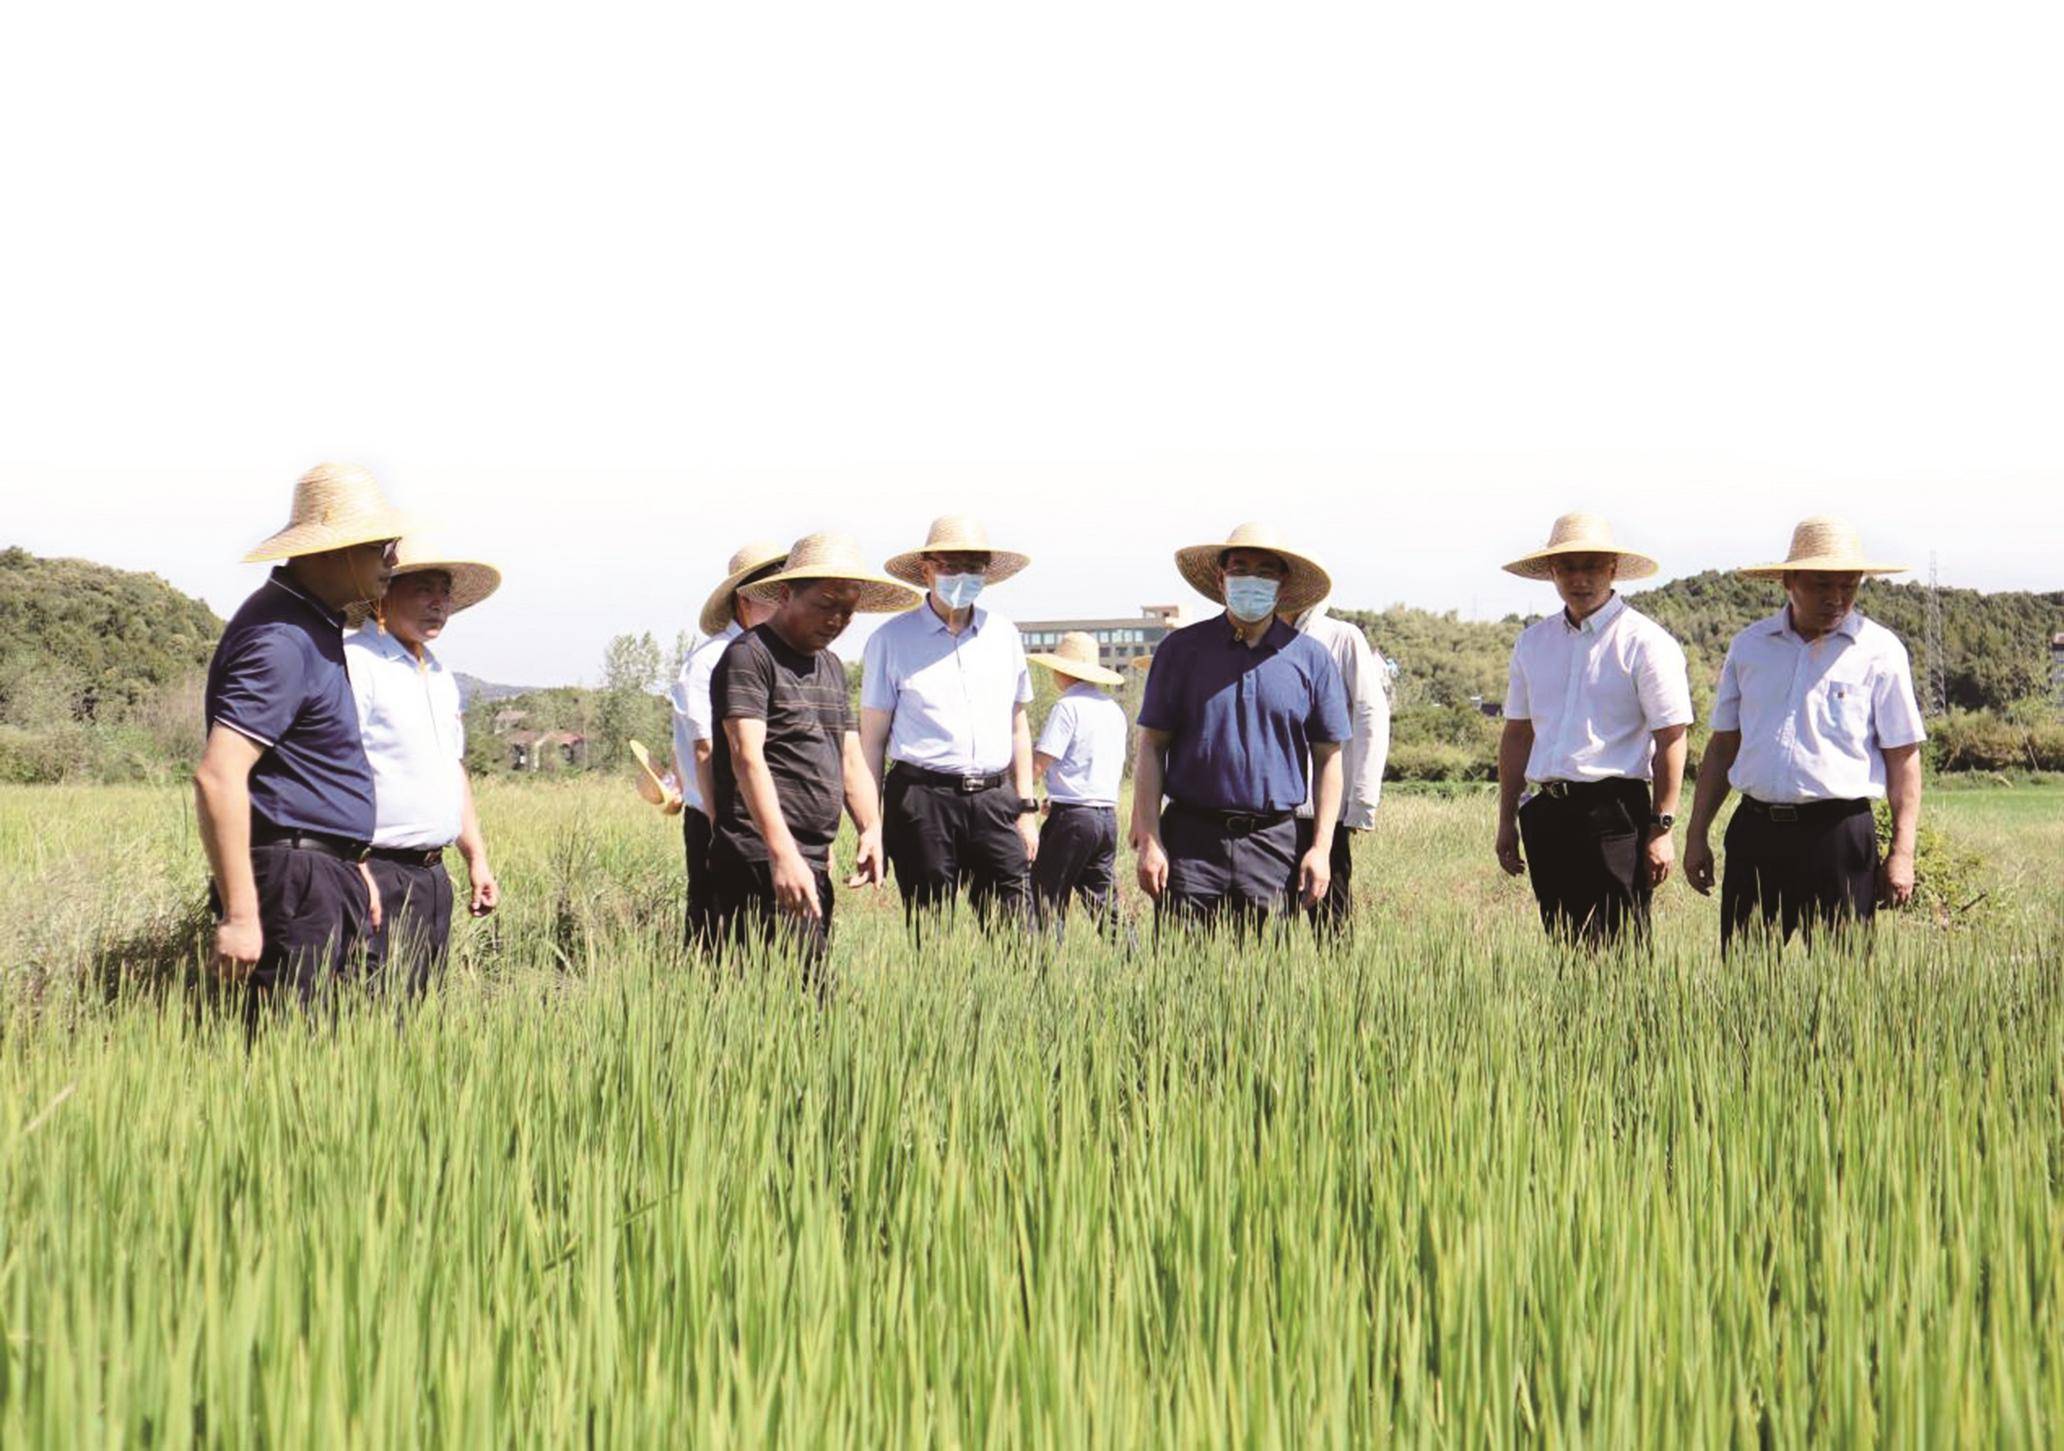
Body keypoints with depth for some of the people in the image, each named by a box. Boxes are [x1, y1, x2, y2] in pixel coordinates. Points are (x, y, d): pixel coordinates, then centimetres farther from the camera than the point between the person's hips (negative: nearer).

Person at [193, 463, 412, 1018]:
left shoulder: (315, 625, 16)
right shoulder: (281, 640, -17)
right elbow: (217, 775, -25)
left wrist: (351, 864, 25)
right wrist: (239, 914, -27)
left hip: (327, 875, 10)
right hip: (293, 886, -10)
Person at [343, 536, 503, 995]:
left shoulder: (438, 674, 20)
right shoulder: (355, 662, -10)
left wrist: (477, 858, 24)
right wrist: (356, 871, -23)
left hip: (433, 875, 9)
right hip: (378, 876, -9)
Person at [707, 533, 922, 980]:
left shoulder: (831, 667, 22)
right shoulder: (750, 656, -6)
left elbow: (850, 757, 22)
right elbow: (747, 757, -17)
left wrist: (871, 827, 2)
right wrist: (783, 853, -27)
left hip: (814, 862, 9)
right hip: (764, 860, -9)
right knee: (805, 998, -16)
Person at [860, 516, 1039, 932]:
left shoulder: (1004, 635, 14)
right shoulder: (892, 640, 3)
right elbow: (872, 738, 3)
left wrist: (1025, 808, 15)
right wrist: (870, 825, -2)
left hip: (993, 800, 3)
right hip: (922, 800, -3)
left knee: (1015, 929, -6)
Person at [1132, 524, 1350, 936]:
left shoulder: (1311, 658, 8)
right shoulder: (1182, 649, 6)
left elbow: (1327, 757, 10)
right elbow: (1152, 747, 5)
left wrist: (1321, 847, 2)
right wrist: (1150, 841, -3)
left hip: (1274, 845, 1)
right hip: (1192, 840, -1)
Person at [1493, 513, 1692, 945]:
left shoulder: (1644, 642, -4)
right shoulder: (1533, 642, 14)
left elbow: (1671, 739, -7)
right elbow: (1517, 733, 20)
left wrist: (1661, 829, -12)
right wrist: (1508, 819, 16)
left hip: (1614, 810, -6)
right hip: (1546, 813, 6)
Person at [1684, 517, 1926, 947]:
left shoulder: (1880, 651, 3)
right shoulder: (1749, 646, 12)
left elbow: (1903, 758, 1)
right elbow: (1722, 746, 17)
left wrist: (1902, 851, -6)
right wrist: (1696, 836, 12)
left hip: (1838, 834, -3)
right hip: (1754, 831, 3)